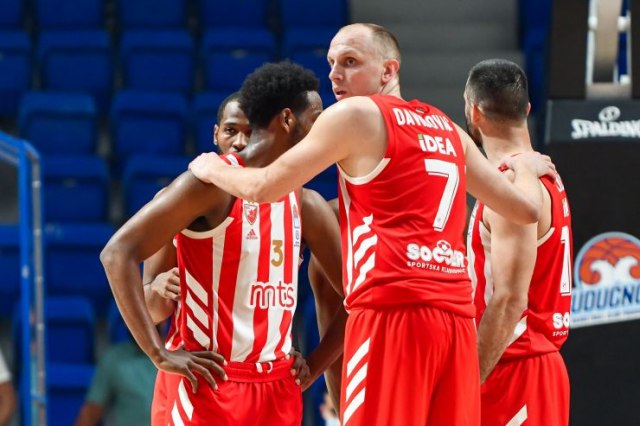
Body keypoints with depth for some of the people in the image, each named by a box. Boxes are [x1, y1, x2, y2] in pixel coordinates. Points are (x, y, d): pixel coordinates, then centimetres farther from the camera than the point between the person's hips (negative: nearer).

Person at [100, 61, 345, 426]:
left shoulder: (306, 206, 11)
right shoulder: (214, 183, -10)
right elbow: (119, 253, -16)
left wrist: (309, 369, 8)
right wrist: (160, 354, -18)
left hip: (278, 391, 7)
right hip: (209, 384, -7)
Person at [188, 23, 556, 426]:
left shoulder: (356, 114, 2)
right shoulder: (449, 131, 21)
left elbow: (263, 187, 4)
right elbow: (525, 209, 26)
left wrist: (211, 168, 24)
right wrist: (526, 166, 48)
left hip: (393, 312, -7)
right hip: (455, 316, 7)